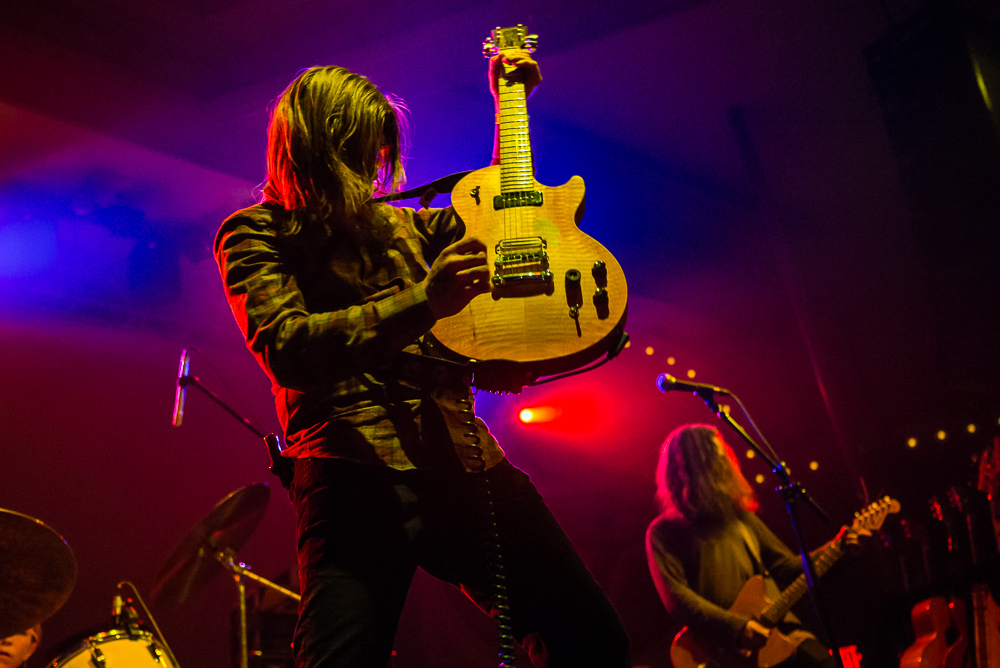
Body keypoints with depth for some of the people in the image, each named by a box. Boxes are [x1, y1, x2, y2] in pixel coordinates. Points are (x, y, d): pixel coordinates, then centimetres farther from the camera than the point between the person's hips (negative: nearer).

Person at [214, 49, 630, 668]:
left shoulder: (397, 224, 24)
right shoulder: (254, 233, 6)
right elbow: (285, 348, -12)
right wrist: (422, 302, -22)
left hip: (465, 457, 6)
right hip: (356, 478, -6)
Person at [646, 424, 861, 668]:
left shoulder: (740, 517, 18)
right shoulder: (663, 533, 1)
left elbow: (786, 566, 21)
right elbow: (676, 597, -11)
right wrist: (735, 627, -20)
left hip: (774, 628, 6)